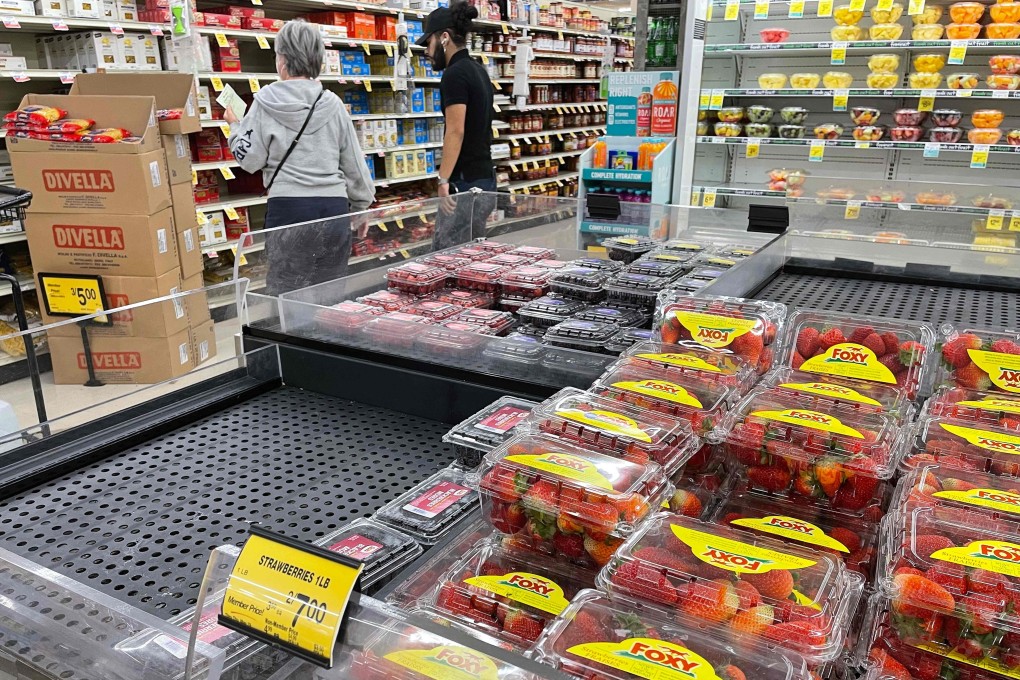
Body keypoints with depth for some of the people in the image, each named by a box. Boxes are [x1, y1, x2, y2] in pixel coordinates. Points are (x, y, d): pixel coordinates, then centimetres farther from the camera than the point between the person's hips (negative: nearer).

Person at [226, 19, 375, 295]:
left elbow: (250, 159, 3)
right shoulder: (333, 104, 6)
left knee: (286, 293, 3)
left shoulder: (267, 101, -1)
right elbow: (354, 163, 11)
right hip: (334, 207, 3)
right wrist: (362, 205, 24)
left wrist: (234, 126, 21)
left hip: (288, 208, -3)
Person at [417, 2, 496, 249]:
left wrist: (444, 179, -22)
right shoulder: (478, 70, 16)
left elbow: (456, 131, -20)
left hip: (466, 182, -10)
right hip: (484, 177, 10)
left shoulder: (455, 74, -12)